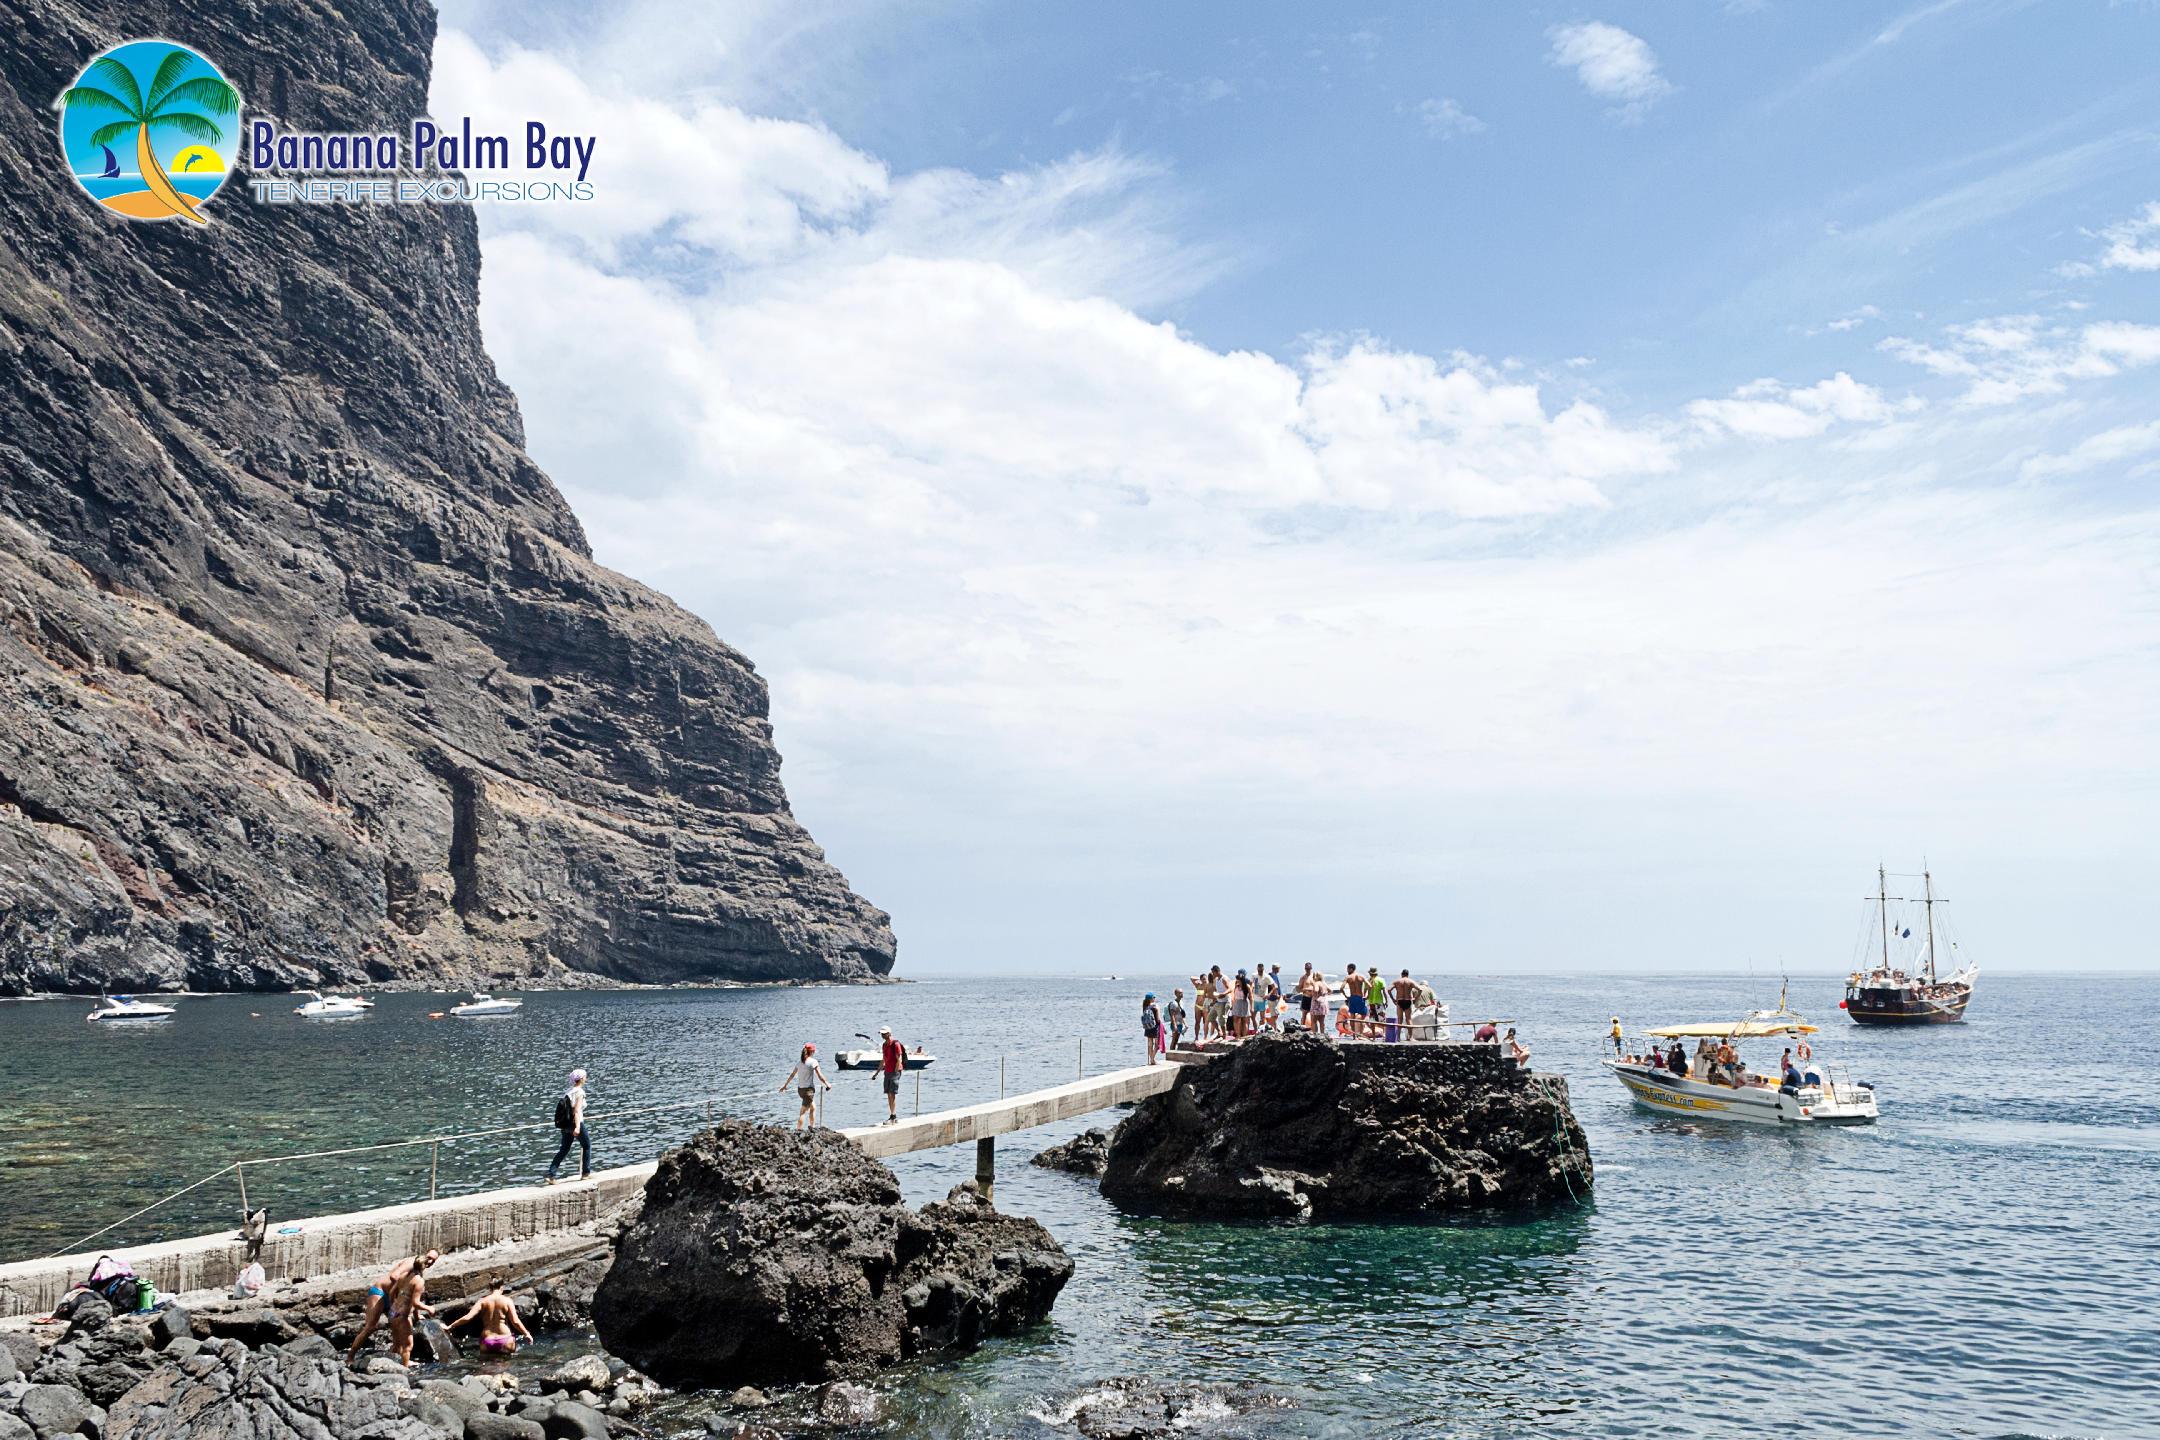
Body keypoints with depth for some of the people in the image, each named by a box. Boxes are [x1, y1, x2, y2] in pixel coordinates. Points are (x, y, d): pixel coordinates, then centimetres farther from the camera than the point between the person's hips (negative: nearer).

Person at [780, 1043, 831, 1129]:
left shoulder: (799, 1061, 8)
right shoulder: (813, 1062, -12)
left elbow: (792, 1075, 18)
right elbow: (820, 1076, -13)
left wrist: (785, 1085, 29)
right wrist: (827, 1084, 1)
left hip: (800, 1089, 7)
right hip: (808, 1089, -7)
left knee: (813, 1107, 25)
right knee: (803, 1112, -7)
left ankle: (812, 1126, 35)